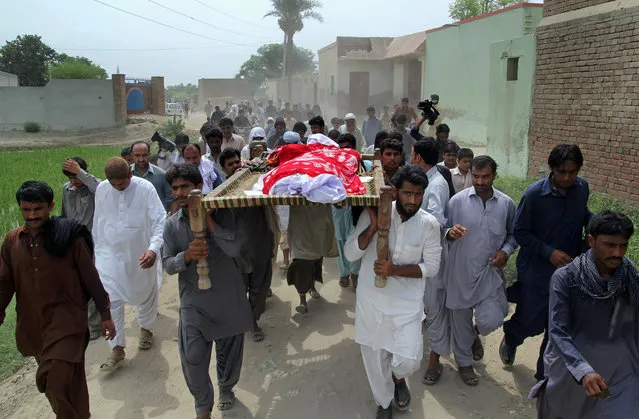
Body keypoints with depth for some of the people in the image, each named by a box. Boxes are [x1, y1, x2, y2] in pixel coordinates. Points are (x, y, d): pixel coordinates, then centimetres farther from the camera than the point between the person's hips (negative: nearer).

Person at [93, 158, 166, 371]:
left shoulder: (145, 188, -18)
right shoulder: (101, 189, -6)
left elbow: (160, 221, -20)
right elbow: (98, 222, 7)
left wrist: (153, 248, -34)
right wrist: (97, 250, 13)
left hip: (140, 255, -1)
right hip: (110, 254, 2)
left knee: (145, 293, 18)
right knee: (110, 300, -5)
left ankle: (146, 327, 46)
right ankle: (117, 347, 10)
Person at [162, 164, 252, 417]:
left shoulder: (220, 213, -8)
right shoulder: (172, 225, -1)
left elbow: (233, 249, -20)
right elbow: (167, 264, -3)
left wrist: (207, 218, -23)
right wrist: (187, 255, -24)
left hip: (227, 298, 0)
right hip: (193, 301, 1)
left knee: (229, 352, 16)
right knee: (192, 358, -5)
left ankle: (226, 389, 46)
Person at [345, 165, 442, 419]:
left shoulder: (429, 223, -9)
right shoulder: (373, 214, -9)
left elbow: (431, 267, -7)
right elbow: (350, 254, -11)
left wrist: (394, 269, -21)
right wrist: (373, 227, -25)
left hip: (407, 302, 0)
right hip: (372, 299, 1)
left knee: (409, 360, -4)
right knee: (375, 357, 13)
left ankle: (398, 378, 36)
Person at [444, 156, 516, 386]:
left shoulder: (506, 204, 1)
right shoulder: (457, 200, -4)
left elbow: (513, 235, 13)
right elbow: (444, 231, 1)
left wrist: (506, 251, -7)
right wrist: (450, 233, -22)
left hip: (490, 272, 1)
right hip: (460, 271, 0)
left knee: (491, 320, -10)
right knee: (460, 319, 10)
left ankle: (476, 333, 30)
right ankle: (464, 362, 35)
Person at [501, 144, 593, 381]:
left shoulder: (582, 188, -4)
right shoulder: (535, 194, -18)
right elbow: (520, 232, -11)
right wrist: (549, 252, -21)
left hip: (569, 269, 4)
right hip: (537, 270, -4)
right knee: (532, 323, 5)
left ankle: (546, 375, 29)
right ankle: (510, 339, 42)